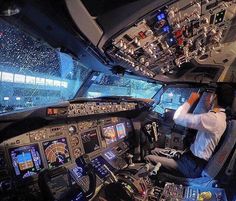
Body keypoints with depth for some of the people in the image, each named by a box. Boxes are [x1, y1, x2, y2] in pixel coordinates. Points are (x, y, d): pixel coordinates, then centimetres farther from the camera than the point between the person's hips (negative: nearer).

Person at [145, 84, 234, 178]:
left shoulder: (213, 118, -29)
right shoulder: (220, 116, 4)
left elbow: (178, 118, -32)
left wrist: (190, 101, -17)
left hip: (194, 166, -10)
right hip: (195, 157, 10)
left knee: (149, 158, -10)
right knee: (155, 151, 15)